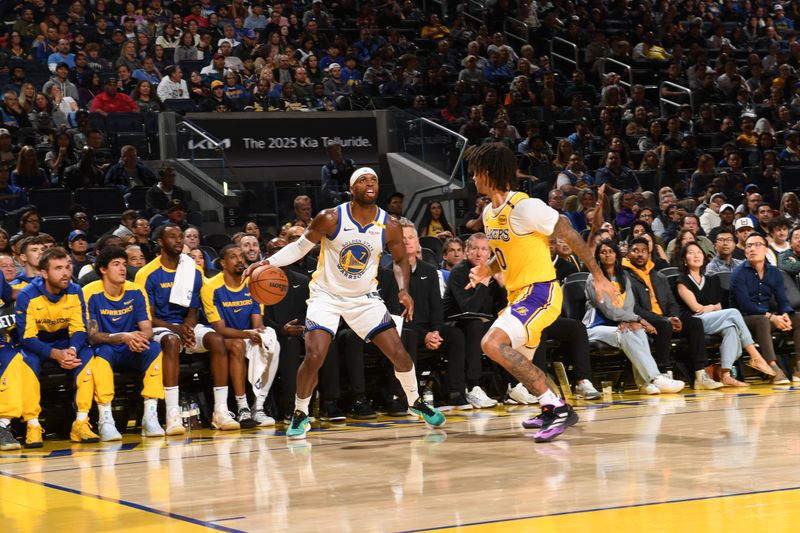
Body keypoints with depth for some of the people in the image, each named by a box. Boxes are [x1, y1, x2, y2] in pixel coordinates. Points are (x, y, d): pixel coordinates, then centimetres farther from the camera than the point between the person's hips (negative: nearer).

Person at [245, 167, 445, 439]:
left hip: (364, 297, 3)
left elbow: (400, 260, 6)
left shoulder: (389, 226, -10)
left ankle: (415, 402, 24)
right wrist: (267, 262, -16)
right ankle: (300, 415, 3)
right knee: (314, 357, -19)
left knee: (399, 353, -3)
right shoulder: (331, 219, -17)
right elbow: (300, 246, -5)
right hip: (326, 295, -2)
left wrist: (404, 290, -12)